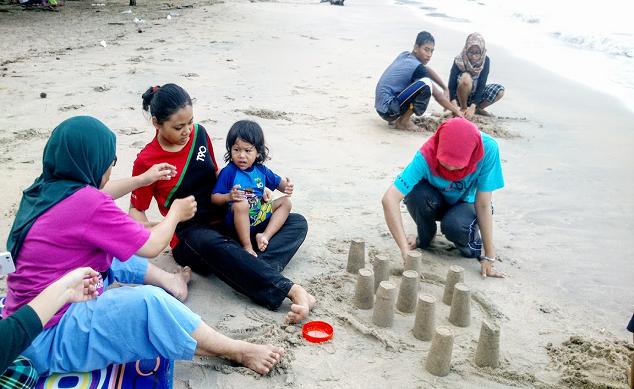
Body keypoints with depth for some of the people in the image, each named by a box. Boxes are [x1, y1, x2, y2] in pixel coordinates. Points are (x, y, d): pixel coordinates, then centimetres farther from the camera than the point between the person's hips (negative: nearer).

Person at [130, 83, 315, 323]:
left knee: (297, 223, -7)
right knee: (212, 245, -43)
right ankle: (290, 290, -46)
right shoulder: (146, 161, -7)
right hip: (189, 234, -6)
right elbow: (136, 209, 2)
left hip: (225, 221, 6)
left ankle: (252, 273, -36)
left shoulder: (199, 134, 5)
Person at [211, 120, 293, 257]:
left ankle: (265, 236, -13)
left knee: (285, 202, 1)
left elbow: (277, 182, 15)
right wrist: (229, 197, -34)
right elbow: (214, 197, -13)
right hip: (237, 220, -6)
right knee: (241, 204, -37)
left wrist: (286, 187, -9)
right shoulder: (228, 172, -14)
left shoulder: (261, 170, 2)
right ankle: (247, 246, -25)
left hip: (259, 217, 6)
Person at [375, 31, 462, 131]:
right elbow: (438, 96, -10)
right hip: (388, 109, -9)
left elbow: (428, 70, 20)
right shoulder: (416, 67, -15)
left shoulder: (404, 55, 8)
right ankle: (403, 122, -8)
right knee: (426, 84, -22)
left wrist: (446, 89, 13)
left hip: (382, 107, 9)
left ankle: (395, 118, 13)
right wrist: (456, 111, -1)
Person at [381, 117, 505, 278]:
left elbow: (483, 204, -25)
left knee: (455, 225, -35)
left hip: (462, 204, 0)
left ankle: (475, 246, 2)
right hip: (435, 202, 1)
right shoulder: (426, 156, -35)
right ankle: (424, 239, -2)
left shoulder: (488, 148, -33)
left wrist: (489, 257, -24)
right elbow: (389, 199, -42)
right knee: (416, 192, -33)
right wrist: (405, 249, -48)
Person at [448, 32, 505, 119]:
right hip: (460, 95, -3)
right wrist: (454, 103, -45)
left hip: (475, 94, 3)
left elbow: (482, 85, -21)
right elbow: (452, 84, -28)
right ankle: (463, 109, -13)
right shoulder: (459, 60, -22)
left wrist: (472, 107, -31)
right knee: (466, 77, -33)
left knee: (499, 91, -19)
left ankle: (477, 109, 2)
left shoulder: (485, 60, -14)